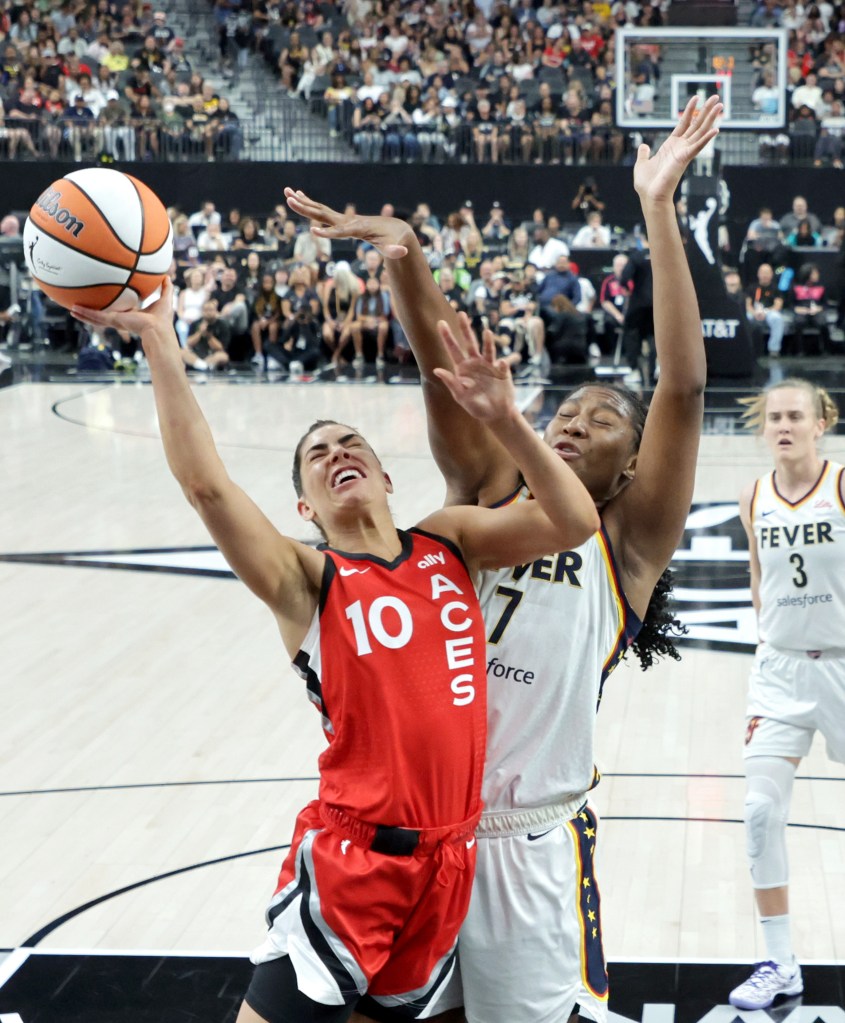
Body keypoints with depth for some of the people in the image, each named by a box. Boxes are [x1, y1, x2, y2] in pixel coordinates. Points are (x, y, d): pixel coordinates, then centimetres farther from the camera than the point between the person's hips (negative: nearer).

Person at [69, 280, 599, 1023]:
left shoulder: (450, 542, 9)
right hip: (351, 858, -4)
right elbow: (206, 484, -19)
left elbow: (574, 522, -1)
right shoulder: (305, 580, -4)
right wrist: (159, 338, -23)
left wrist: (504, 420, -12)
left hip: (450, 859, 4)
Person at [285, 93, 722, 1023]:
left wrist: (658, 210, -18)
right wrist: (402, 258, -25)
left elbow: (683, 388, -13)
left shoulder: (626, 543, -2)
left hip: (533, 838, -3)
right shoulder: (490, 496, 7)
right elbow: (445, 371, -7)